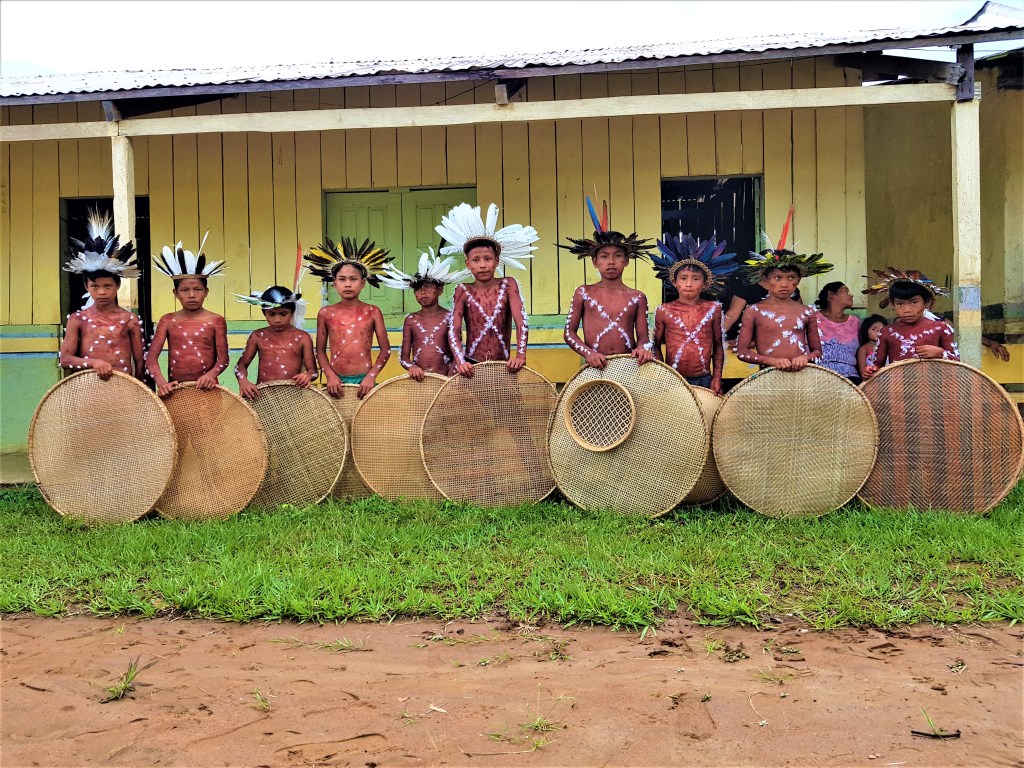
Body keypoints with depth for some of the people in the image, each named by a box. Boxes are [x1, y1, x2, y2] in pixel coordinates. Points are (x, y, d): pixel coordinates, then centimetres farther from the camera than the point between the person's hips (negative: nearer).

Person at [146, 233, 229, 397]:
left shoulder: (216, 321, 2)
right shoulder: (168, 321, 6)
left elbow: (223, 358, -1)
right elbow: (151, 356, -1)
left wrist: (211, 374, -21)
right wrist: (161, 381, -18)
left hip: (206, 388, -1)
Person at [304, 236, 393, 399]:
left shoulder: (372, 312, 4)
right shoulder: (326, 313, 6)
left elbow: (385, 349, 5)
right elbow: (320, 350, 9)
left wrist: (372, 376, -6)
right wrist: (330, 376, -5)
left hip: (364, 380, -1)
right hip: (336, 381, 1)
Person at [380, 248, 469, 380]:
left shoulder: (449, 317, 5)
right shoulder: (410, 320, 11)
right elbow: (404, 357, 10)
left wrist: (450, 380, -13)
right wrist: (412, 366, -11)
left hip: (444, 378, -2)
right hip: (418, 379, 2)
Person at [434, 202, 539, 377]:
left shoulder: (507, 285, 4)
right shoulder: (463, 291, 4)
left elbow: (521, 322, -5)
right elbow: (454, 330, -4)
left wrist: (520, 355, -20)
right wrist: (460, 361, -20)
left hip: (503, 365, 0)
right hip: (472, 367, 0)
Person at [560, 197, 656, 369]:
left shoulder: (637, 298, 9)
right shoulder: (584, 293, 7)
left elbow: (643, 336, 10)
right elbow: (569, 332, 6)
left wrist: (643, 347, -12)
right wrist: (588, 352, -9)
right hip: (595, 367, -1)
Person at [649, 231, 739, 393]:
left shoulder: (713, 309, 4)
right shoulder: (664, 311, 1)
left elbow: (718, 346, 10)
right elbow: (656, 346, 7)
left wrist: (717, 378, 5)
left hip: (704, 380, 1)